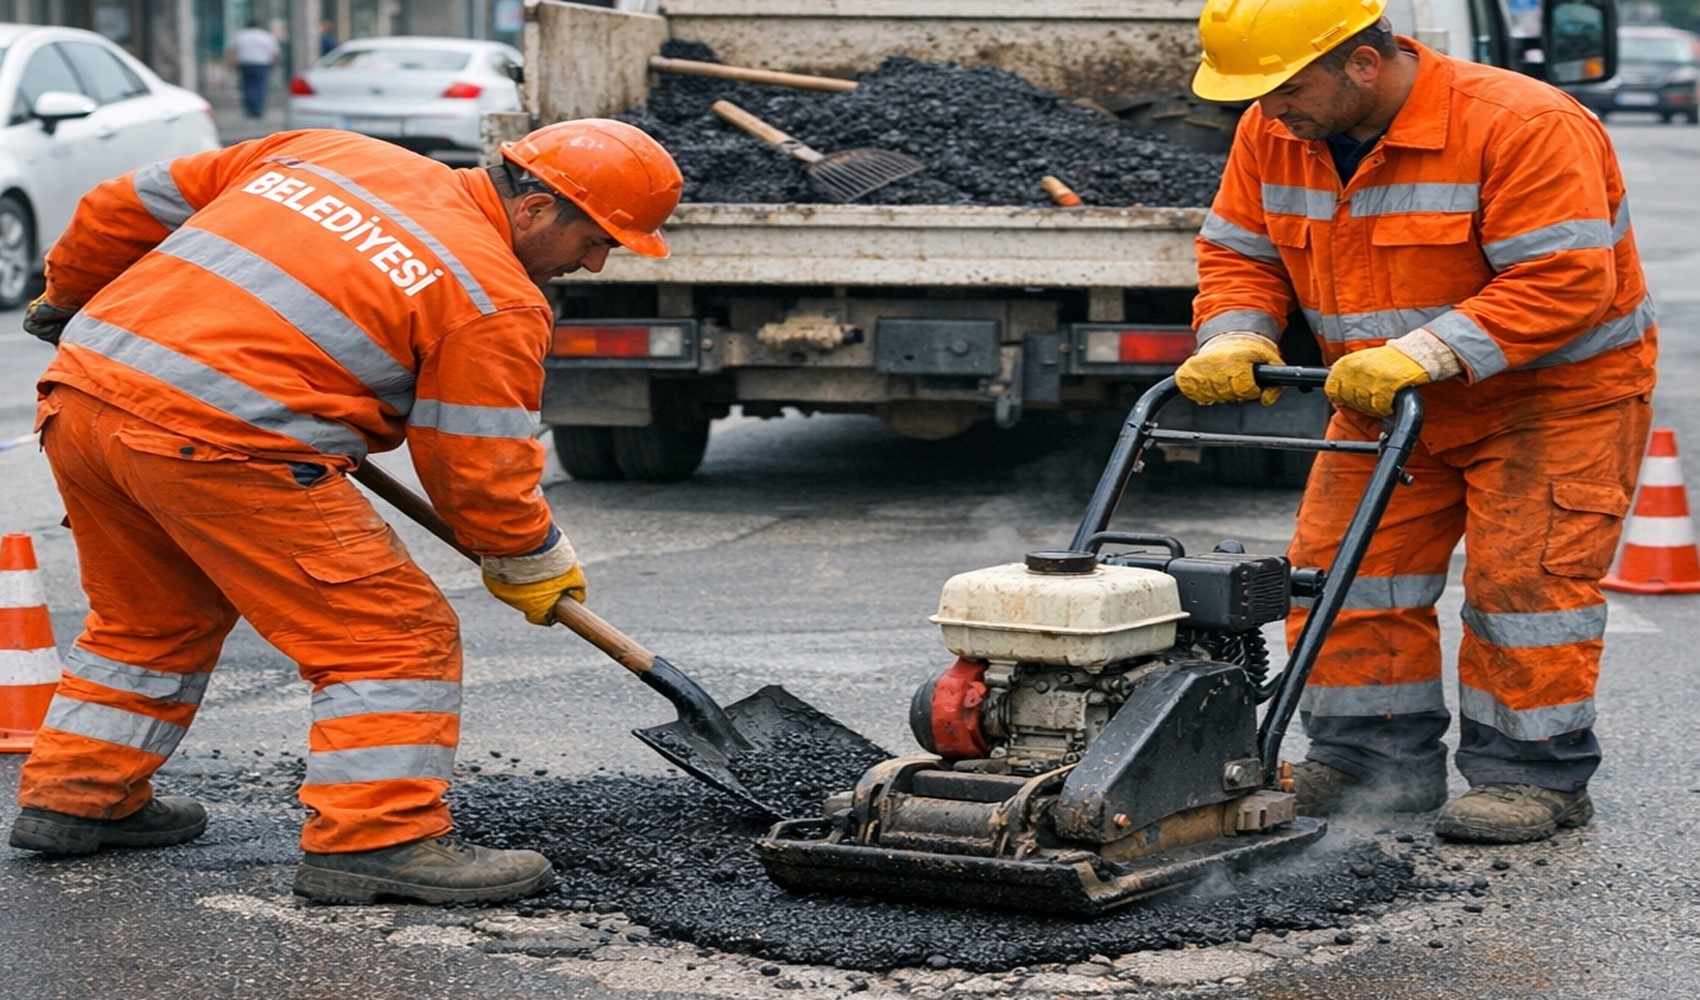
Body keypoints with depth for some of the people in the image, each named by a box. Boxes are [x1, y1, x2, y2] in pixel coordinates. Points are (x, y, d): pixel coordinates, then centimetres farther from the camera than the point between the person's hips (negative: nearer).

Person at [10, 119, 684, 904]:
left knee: (148, 620, 29)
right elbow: (476, 468, 1)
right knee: (394, 636, 0)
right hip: (218, 441, -8)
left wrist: (69, 296, 39)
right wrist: (532, 560, 19)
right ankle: (374, 838, -4)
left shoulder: (326, 156, 20)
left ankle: (75, 795, 36)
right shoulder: (498, 302, -1)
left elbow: (130, 206, 24)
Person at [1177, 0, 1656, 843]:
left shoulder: (1523, 128, -27)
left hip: (1554, 396, -6)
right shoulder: (1275, 135, -6)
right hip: (1387, 407, 6)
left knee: (1524, 577, -11)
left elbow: (1563, 282, -31)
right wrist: (1236, 340, -17)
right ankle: (1372, 758, 12)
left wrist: (1421, 354, -37)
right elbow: (1239, 253, 4)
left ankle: (1534, 774, 1)